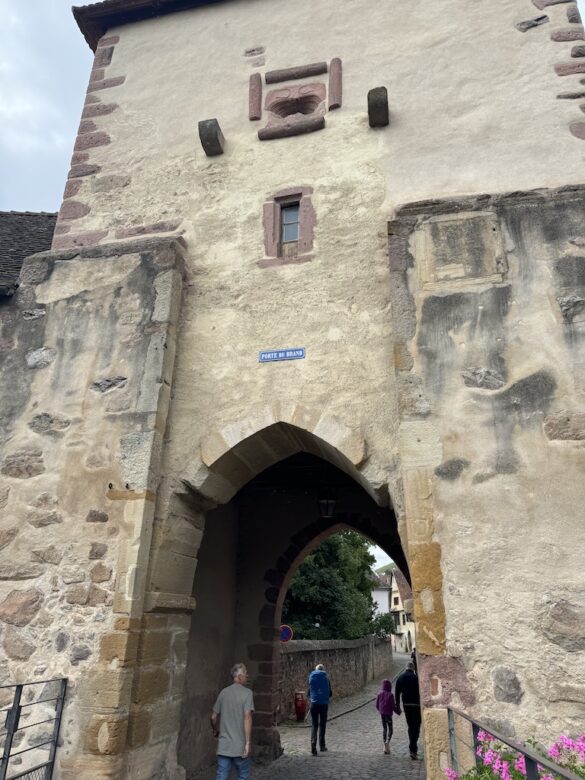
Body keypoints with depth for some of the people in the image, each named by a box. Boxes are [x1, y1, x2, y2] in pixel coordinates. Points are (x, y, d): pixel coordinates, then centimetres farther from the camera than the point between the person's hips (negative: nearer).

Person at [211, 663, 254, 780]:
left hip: (223, 745, 4)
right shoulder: (247, 693, -11)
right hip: (240, 745, -4)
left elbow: (214, 717, 11)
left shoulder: (223, 692, 5)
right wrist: (248, 743, -16)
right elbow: (247, 718, -19)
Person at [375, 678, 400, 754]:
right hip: (388, 713, -4)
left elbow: (377, 705, 4)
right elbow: (393, 705, -12)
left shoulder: (379, 694, -1)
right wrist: (398, 712, 6)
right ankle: (387, 742, -20)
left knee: (384, 728, 15)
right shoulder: (390, 695, -14)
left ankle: (385, 747, 17)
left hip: (382, 713, 4)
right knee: (390, 729, 5)